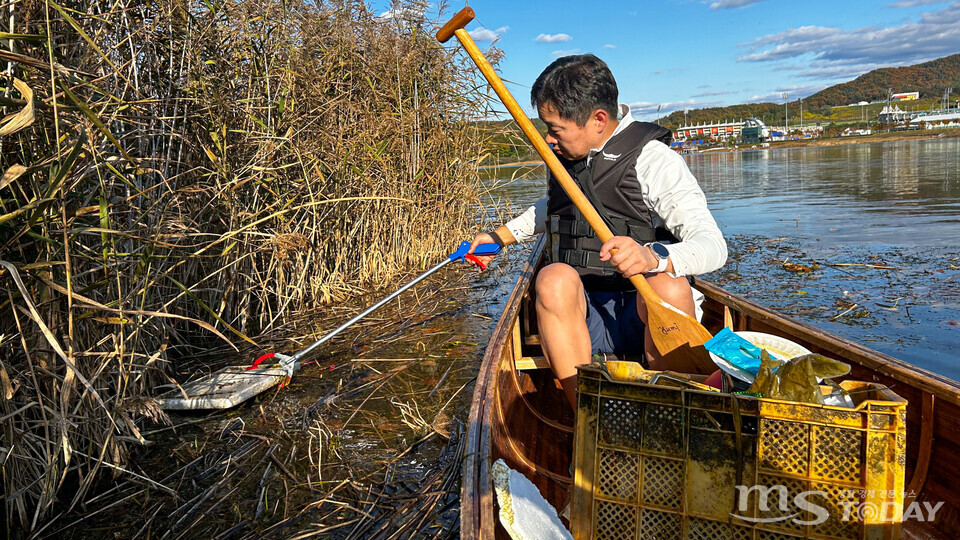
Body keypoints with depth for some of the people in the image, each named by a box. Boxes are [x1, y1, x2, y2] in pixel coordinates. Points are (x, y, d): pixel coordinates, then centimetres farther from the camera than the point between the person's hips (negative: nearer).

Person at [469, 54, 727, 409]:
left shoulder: (652, 160, -6)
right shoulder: (564, 156, 12)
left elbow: (714, 246, -17)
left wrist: (652, 257, -37)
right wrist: (500, 237, 33)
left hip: (639, 317, -3)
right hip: (577, 318, 4)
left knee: (670, 288, -36)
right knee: (555, 277, -30)